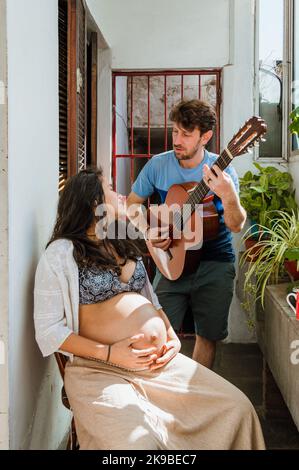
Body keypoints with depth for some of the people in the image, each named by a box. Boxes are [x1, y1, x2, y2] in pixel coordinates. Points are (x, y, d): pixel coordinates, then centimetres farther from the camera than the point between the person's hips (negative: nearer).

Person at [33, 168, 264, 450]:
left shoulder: (122, 246, 20)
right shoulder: (61, 253, -4)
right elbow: (49, 330, -8)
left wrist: (172, 337, 5)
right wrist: (108, 353, -16)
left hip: (160, 362, 7)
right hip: (101, 371, -6)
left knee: (237, 407, -5)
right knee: (138, 442, -32)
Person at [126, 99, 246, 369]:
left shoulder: (221, 170, -11)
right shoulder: (158, 165, -4)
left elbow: (236, 226, -19)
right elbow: (132, 203, 9)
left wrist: (229, 196, -40)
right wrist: (147, 231, -9)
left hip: (215, 264, -1)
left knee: (208, 336, 9)